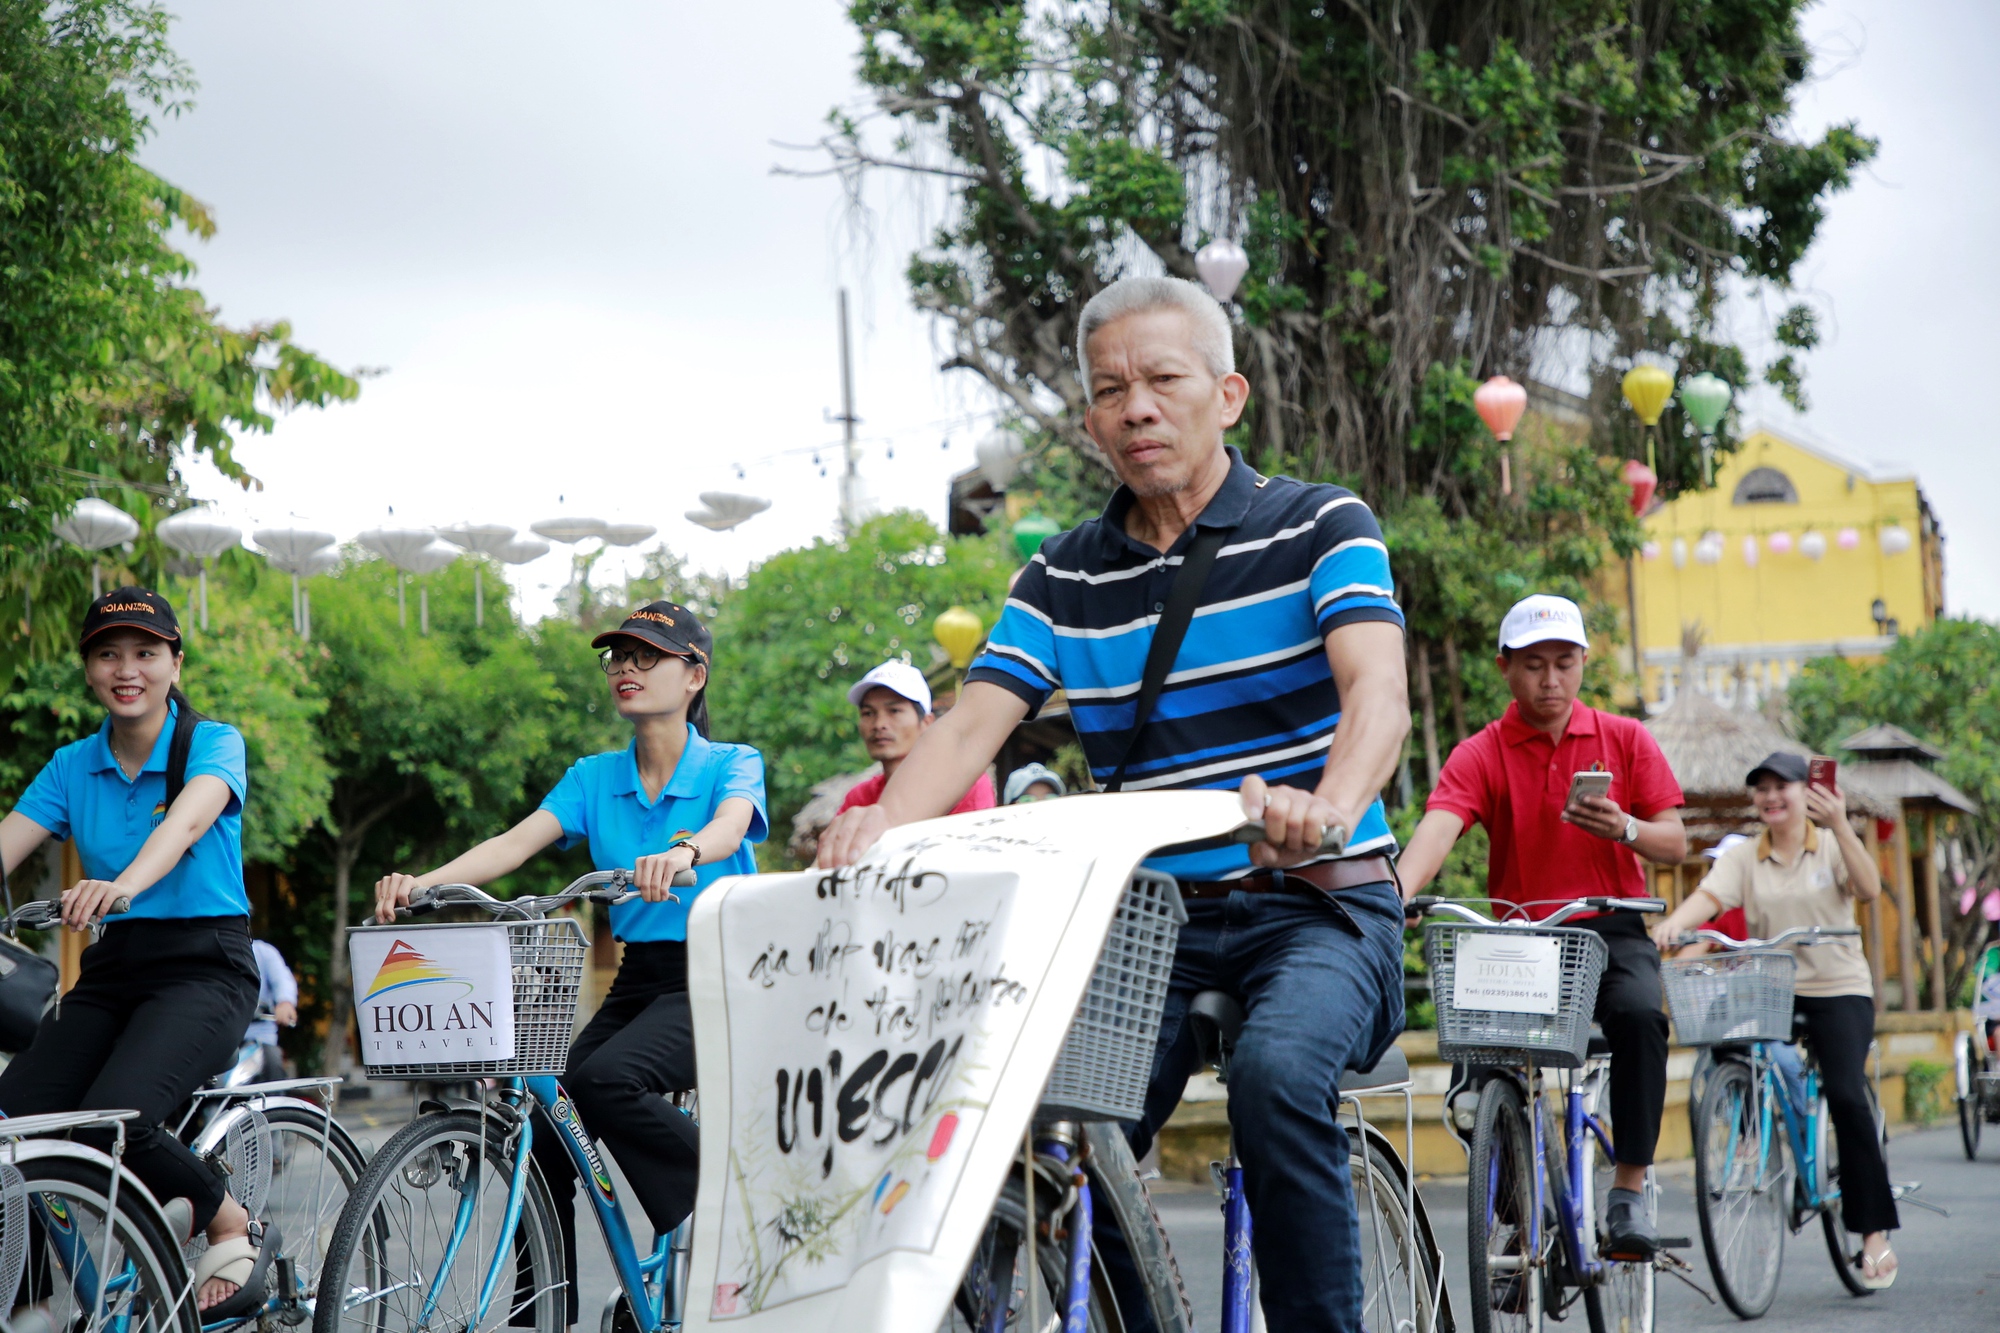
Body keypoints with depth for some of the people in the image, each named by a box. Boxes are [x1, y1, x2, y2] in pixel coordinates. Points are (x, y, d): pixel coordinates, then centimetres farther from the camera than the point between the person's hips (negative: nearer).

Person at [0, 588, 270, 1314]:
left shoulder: (213, 743, -5)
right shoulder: (72, 766, 9)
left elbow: (187, 819, -26)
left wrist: (125, 883, -47)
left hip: (203, 968, -5)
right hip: (112, 971, 5)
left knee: (111, 1121, -29)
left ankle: (233, 1225, -1)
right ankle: (158, 1208, 8)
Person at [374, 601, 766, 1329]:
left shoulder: (732, 765, -3)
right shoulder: (595, 777, 10)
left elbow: (729, 826, -25)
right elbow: (517, 841, -5)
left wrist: (682, 854, -49)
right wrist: (421, 883, -23)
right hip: (638, 976, 6)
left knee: (603, 1079, -32)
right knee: (543, 1135, -9)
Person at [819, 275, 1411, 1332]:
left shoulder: (1322, 528, -2)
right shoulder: (1064, 579, 8)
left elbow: (1378, 692, -19)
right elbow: (970, 725, -4)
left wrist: (1327, 809, -43)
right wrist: (884, 821, -27)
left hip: (1317, 905, -3)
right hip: (1153, 917, 4)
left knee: (1275, 1071, -33)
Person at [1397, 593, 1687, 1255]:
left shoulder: (1625, 740, 6)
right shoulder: (1480, 755, 0)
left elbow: (1675, 845, 4)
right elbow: (1437, 828, -19)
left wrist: (1625, 829, -19)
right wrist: (1395, 896, -40)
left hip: (1610, 931, 0)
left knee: (1640, 1014, -31)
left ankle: (1629, 1191, -22)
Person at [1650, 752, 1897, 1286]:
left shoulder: (1833, 847, 4)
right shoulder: (1743, 858, 7)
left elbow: (1869, 890, -14)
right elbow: (1710, 896, -11)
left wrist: (1840, 826, -26)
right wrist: (1675, 922, -33)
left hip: (1838, 987, -3)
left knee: (1846, 1096, -19)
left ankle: (1875, 1230, -12)